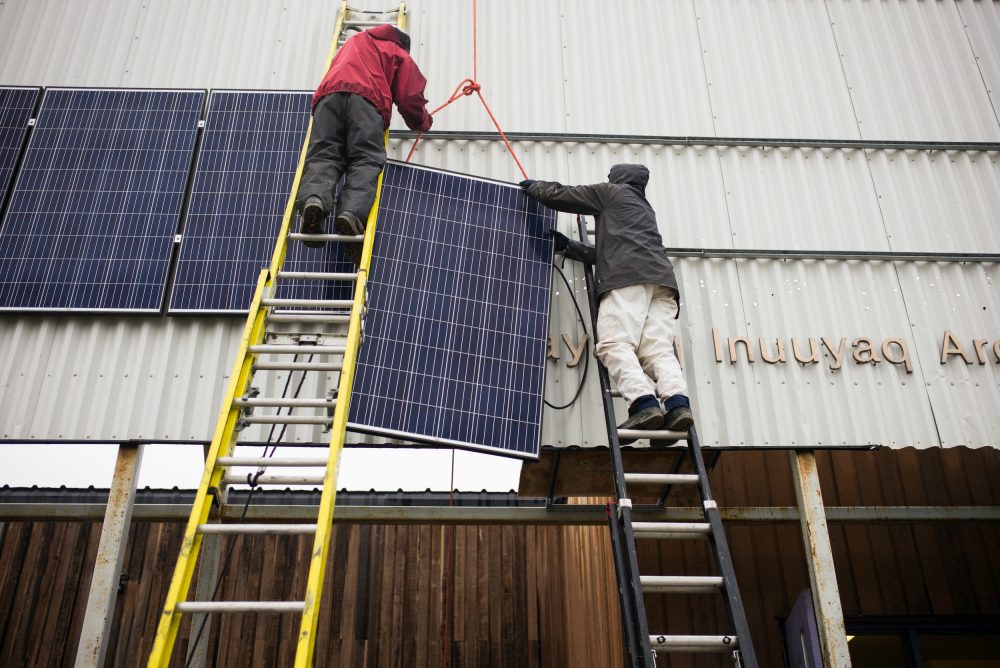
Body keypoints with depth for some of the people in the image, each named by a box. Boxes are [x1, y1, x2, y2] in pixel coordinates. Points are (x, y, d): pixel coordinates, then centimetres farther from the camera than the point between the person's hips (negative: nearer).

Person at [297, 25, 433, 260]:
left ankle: (314, 198, -42)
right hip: (366, 97, -3)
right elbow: (410, 99, 19)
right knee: (366, 159, -15)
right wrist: (423, 122, 38)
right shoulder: (400, 55, 29)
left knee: (323, 154, -10)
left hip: (329, 93, 3)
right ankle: (352, 212, -43)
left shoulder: (354, 41, 42)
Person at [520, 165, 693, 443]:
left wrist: (533, 186, 41)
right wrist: (567, 246, 49)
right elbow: (604, 254, 43)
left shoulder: (611, 192, 22)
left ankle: (644, 404, -37)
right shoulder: (644, 208, 43)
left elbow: (556, 196, 21)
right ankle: (678, 404, -32)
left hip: (629, 276, -7)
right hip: (661, 279, 7)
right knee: (657, 349, -8)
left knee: (614, 344, -18)